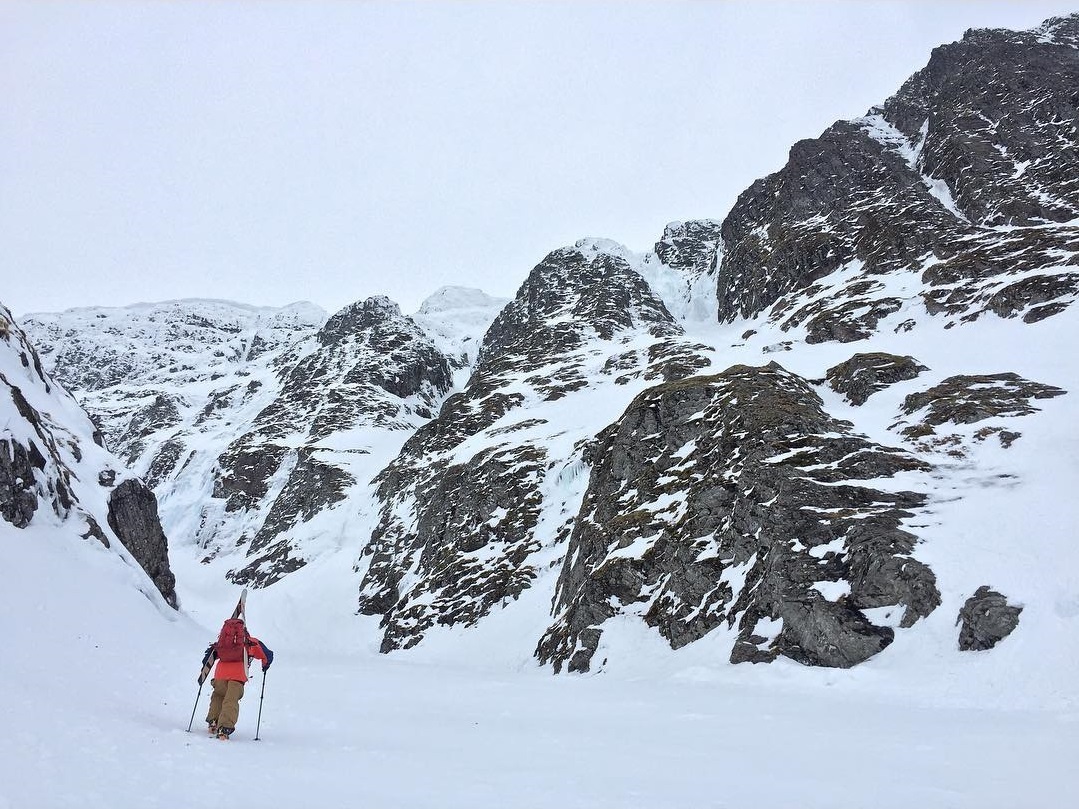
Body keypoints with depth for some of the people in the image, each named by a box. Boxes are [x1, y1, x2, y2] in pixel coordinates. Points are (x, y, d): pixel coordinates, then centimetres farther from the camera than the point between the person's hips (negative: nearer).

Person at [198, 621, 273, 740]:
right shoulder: (253, 642, 26)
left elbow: (212, 652, 17)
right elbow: (268, 656, 26)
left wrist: (203, 673, 19)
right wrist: (264, 667, 46)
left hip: (221, 672, 2)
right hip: (238, 674, -2)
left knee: (218, 696, 25)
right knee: (231, 701, -3)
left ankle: (213, 723, 15)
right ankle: (224, 729, -19)